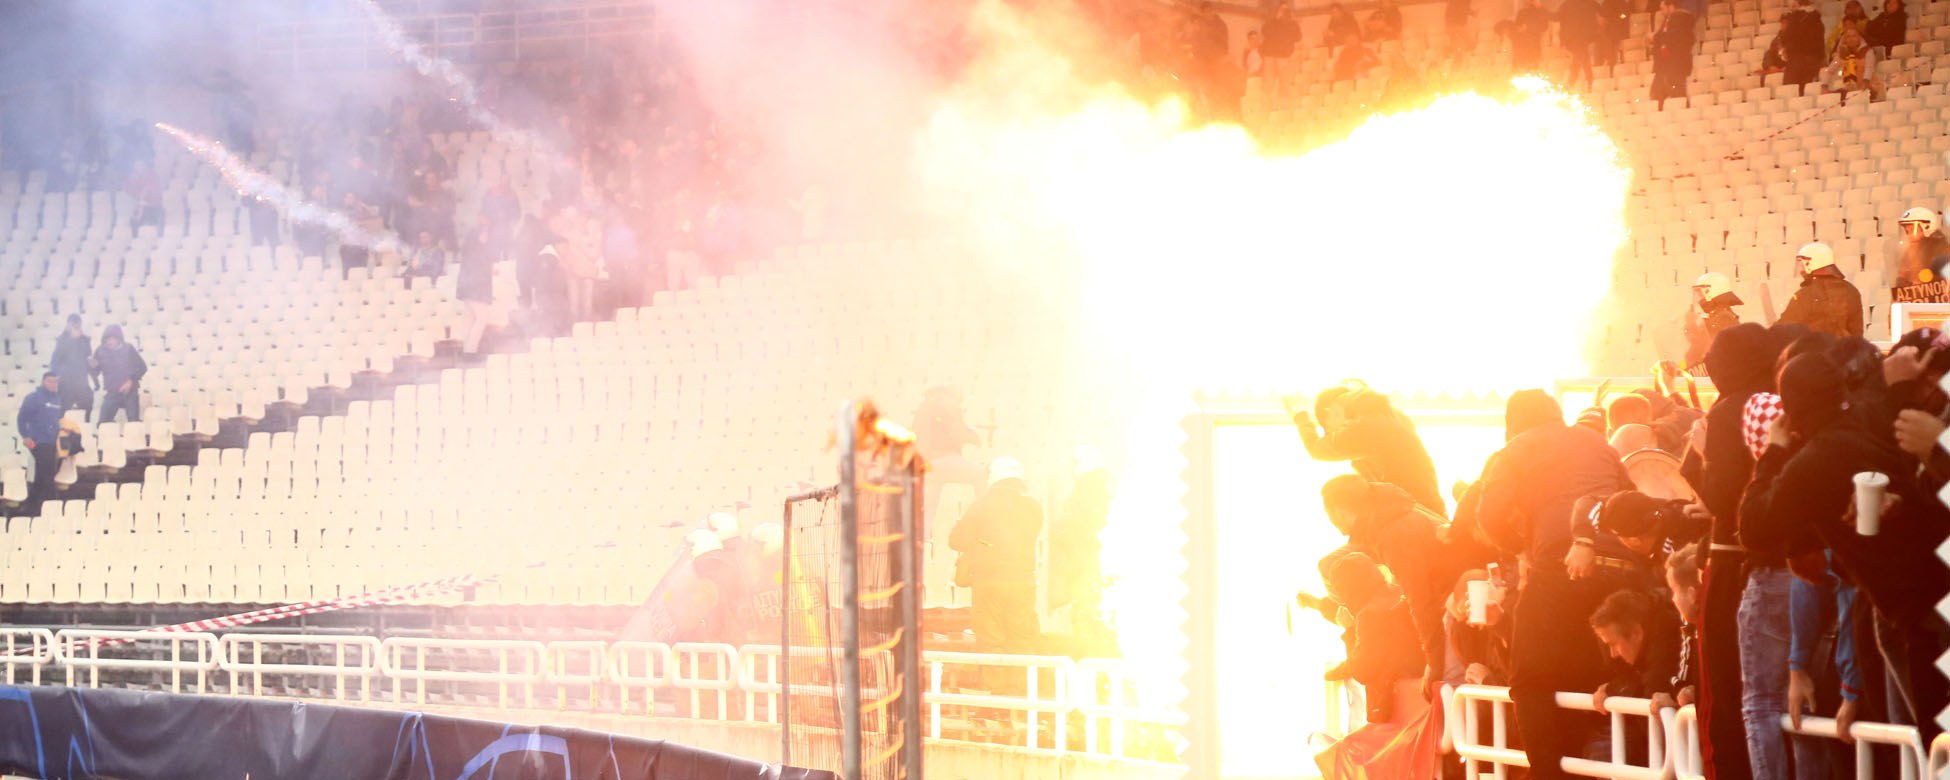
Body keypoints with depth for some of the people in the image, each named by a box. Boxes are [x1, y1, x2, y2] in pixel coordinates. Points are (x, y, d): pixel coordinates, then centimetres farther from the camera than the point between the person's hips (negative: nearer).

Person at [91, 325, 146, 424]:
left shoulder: (128, 348, -5)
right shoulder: (100, 351, -2)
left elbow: (142, 367, -1)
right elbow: (95, 373, 3)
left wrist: (131, 381, -12)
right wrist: (92, 366, -19)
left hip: (130, 392, -2)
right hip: (111, 393, 2)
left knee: (134, 422, -5)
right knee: (103, 423, -6)